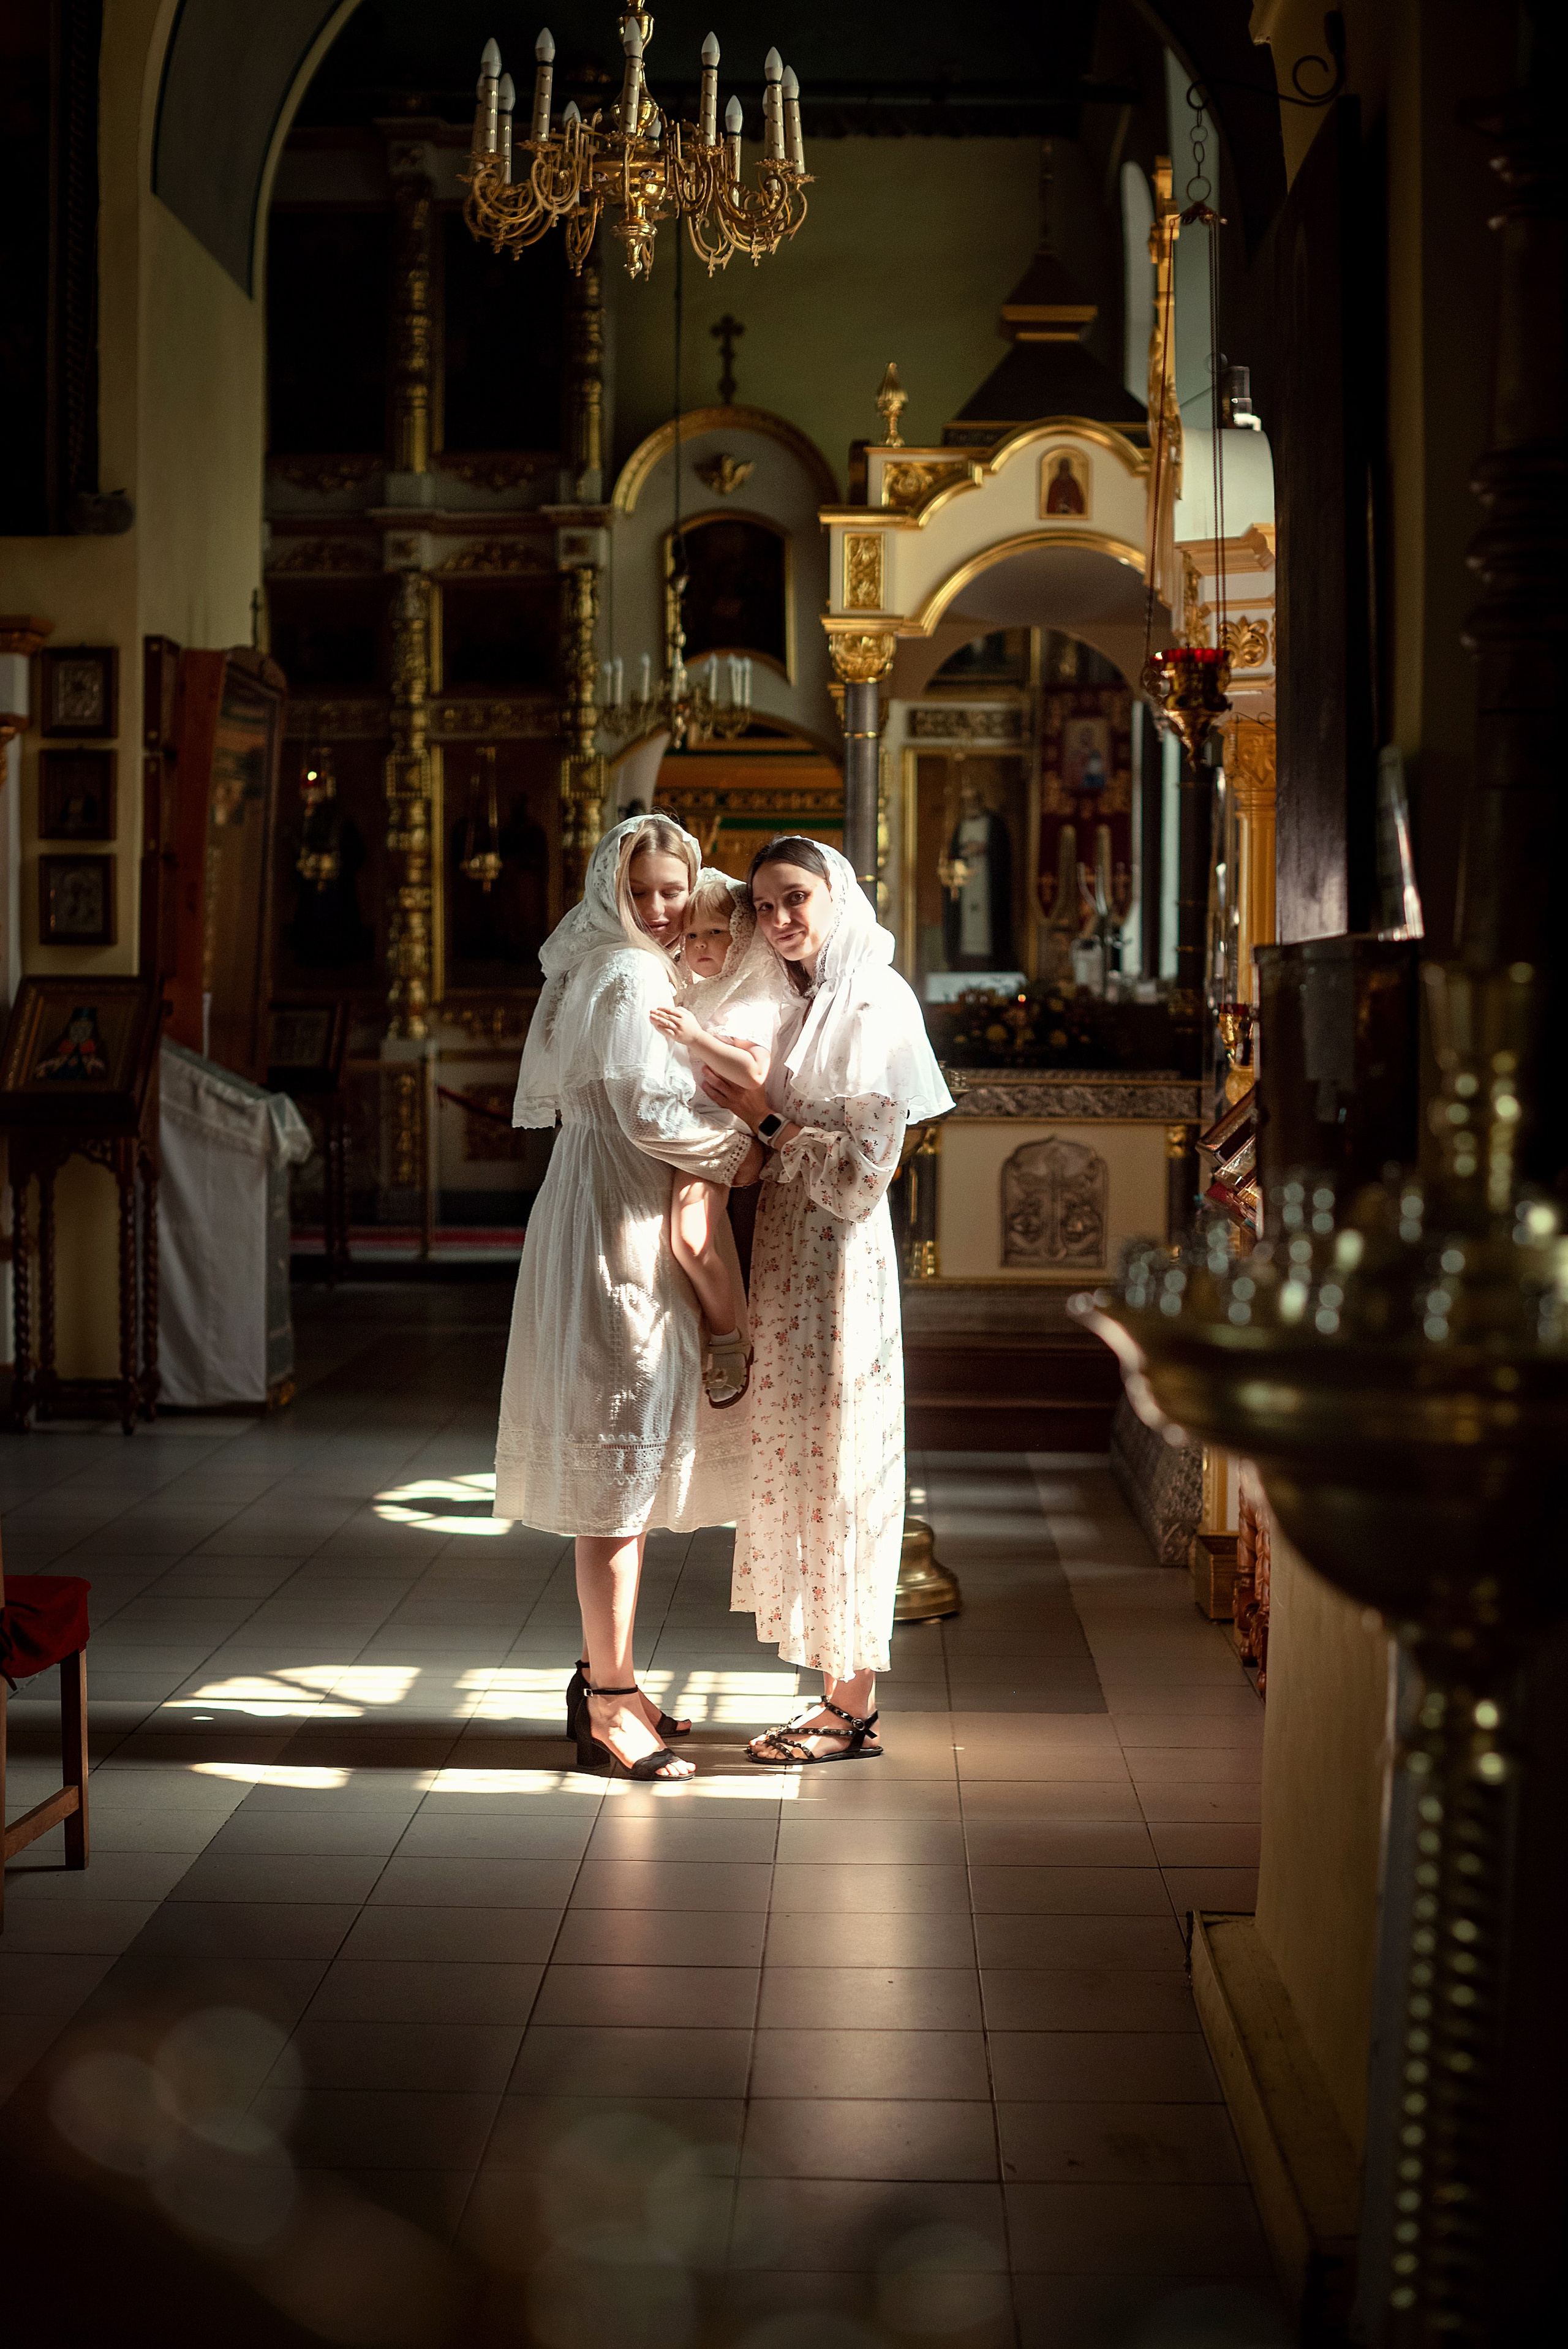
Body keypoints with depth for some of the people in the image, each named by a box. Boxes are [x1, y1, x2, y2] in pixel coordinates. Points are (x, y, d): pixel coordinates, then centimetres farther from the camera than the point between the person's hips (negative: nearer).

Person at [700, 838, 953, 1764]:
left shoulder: (875, 1004, -12)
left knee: (835, 1471, -3)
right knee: (799, 1470, 11)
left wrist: (767, 1121, -14)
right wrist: (741, 1098, 6)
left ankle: (853, 1710, 5)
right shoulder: (803, 1003, 14)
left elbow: (860, 1174, -16)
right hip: (787, 1261, 9)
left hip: (835, 1266, -9)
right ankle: (844, 1688, 19)